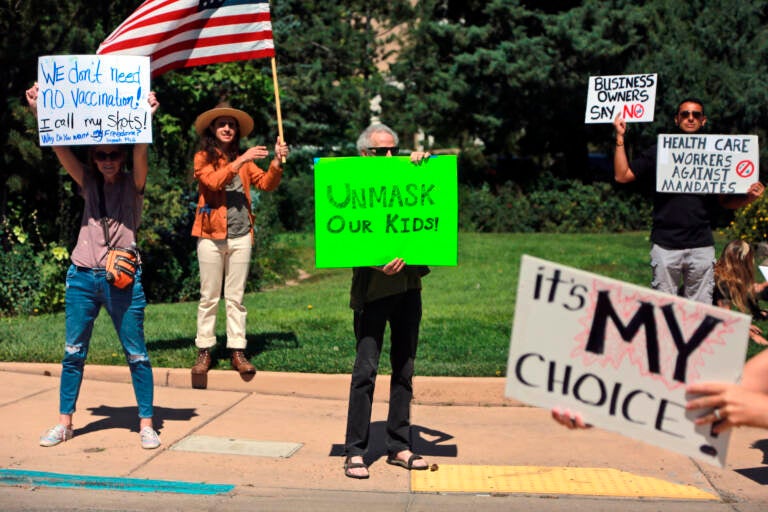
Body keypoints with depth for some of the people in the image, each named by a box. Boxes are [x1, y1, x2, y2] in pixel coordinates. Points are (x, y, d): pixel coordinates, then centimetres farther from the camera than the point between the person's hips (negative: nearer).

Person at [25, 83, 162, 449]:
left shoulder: (133, 183, 1)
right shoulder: (88, 182, 9)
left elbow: (140, 152, -17)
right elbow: (59, 147, 0)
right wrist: (38, 110, -10)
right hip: (82, 277, 3)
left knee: (136, 354, 2)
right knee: (73, 352, 8)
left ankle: (146, 423, 11)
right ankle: (64, 422, 19)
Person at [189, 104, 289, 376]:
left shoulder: (243, 160, 13)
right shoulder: (203, 157, 1)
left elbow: (266, 183, 2)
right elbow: (213, 181, -17)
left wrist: (277, 161, -14)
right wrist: (241, 161, -24)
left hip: (240, 236, 3)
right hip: (211, 235, -3)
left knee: (236, 297, 6)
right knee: (209, 297, 3)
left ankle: (238, 351, 9)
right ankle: (204, 351, 8)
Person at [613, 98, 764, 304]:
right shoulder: (659, 152, 9)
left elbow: (725, 201, 12)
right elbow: (622, 175, 4)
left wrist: (749, 197, -8)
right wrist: (620, 137, -1)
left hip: (702, 245, 1)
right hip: (666, 244, -1)